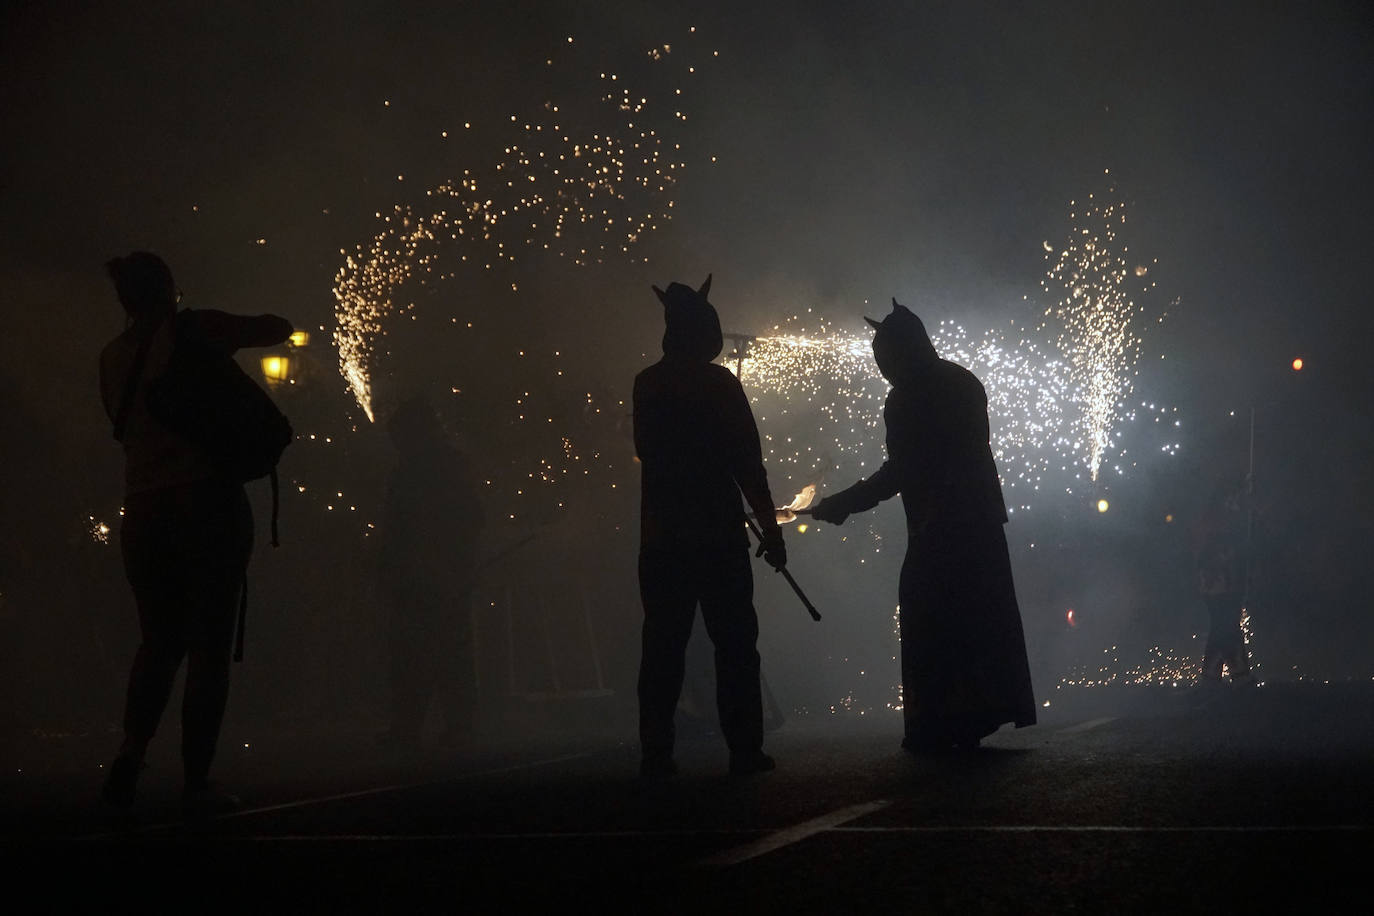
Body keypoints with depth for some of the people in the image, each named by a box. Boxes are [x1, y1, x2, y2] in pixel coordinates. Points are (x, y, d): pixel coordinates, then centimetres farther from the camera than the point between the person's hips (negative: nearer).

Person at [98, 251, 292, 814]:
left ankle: (131, 755, -2)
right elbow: (278, 328, 1)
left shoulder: (113, 358, 11)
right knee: (209, 644, -1)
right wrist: (228, 332, 20)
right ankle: (196, 783, -3)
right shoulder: (189, 330, -4)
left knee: (160, 640, 17)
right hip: (208, 503, -5)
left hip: (144, 514, 5)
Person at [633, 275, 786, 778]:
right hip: (717, 535, -4)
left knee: (663, 646, 6)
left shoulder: (647, 384, 7)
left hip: (661, 538, 4)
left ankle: (656, 753, 3)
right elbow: (746, 460, -9)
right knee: (734, 643, 2)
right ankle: (744, 750, -1)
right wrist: (770, 526, -4)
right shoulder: (718, 383, -7)